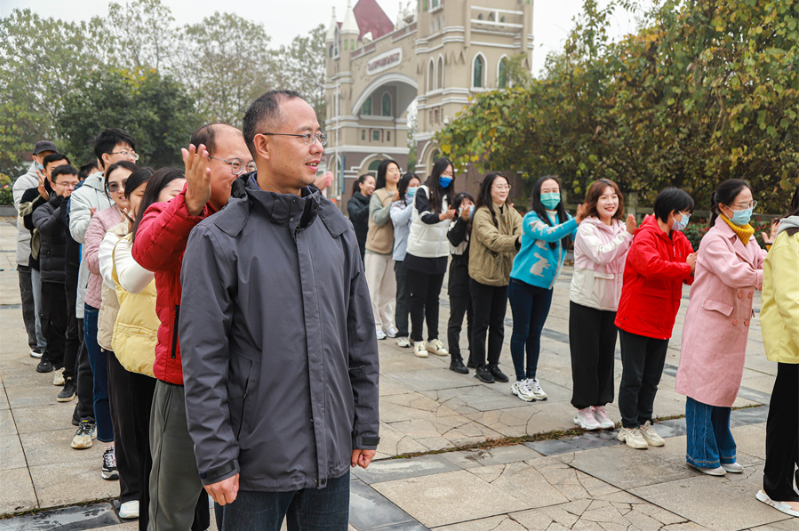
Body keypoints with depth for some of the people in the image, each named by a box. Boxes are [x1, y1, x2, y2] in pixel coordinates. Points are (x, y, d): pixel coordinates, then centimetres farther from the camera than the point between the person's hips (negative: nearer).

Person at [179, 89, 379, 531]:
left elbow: (361, 339, 9)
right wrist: (216, 459, -12)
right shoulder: (218, 238, -10)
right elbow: (203, 360, -11)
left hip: (332, 455, 5)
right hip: (256, 460, -4)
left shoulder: (337, 228, 5)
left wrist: (365, 428, 9)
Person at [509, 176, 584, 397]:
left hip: (546, 286, 5)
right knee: (521, 331, 3)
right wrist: (576, 221, -42)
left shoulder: (564, 218, 5)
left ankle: (532, 378, 23)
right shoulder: (531, 218, -12)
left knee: (535, 332, 12)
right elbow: (548, 233, -30)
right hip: (523, 282, -5)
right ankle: (520, 380, 13)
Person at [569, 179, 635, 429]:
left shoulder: (621, 228, 9)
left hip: (612, 302, 6)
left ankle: (600, 405, 22)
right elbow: (601, 255, -25)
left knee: (606, 354, 10)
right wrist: (626, 234, -26)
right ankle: (583, 408, 12)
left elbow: (628, 263, 9)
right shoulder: (586, 229, -10)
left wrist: (633, 234, -7)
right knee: (586, 355, 1)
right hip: (586, 302, -6)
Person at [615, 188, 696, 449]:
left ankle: (644, 422, 27)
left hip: (661, 323, 8)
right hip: (635, 320, -8)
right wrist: (685, 267, -25)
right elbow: (651, 265, -34)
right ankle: (629, 427, 14)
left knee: (652, 378, 15)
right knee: (633, 377, 2)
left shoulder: (680, 240, 12)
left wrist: (696, 268, -13)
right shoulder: (646, 237, -16)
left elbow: (691, 275, 10)